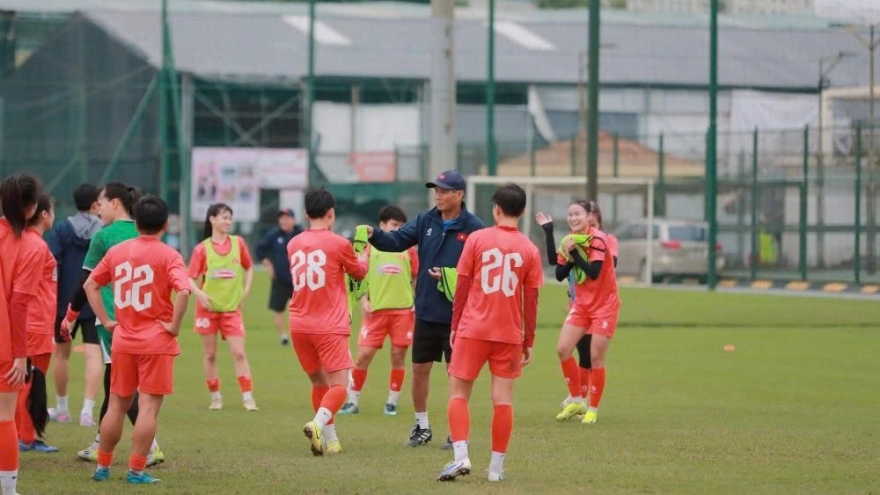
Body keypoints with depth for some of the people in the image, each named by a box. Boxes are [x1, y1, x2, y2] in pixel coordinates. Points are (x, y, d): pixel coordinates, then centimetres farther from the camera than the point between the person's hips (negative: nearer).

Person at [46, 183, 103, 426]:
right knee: (93, 355, -3)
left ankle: (61, 408, 26)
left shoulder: (61, 229, -4)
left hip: (66, 302, 1)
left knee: (61, 353, 16)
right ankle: (87, 409, -16)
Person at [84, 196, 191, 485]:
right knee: (149, 407, -1)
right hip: (157, 341, -4)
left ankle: (103, 466, 20)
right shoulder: (167, 255, -10)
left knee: (117, 404, 15)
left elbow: (90, 285, 9)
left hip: (123, 339, 4)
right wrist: (174, 326, -14)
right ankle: (136, 471, -3)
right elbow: (183, 291, -24)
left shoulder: (117, 252, 5)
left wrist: (106, 320, 10)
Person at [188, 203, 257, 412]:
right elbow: (190, 278, -2)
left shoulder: (238, 243, 1)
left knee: (239, 353, -6)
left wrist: (246, 289, 3)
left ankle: (248, 398, -5)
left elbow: (249, 267, 16)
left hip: (232, 308, 1)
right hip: (208, 308, -1)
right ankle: (215, 398, 15)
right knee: (210, 355, 5)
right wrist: (198, 292, -20)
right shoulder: (202, 249, -4)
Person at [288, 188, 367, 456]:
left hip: (299, 325, 5)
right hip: (330, 327, -5)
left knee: (319, 383, 17)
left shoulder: (293, 245, 7)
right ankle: (318, 424, -31)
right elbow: (359, 273, 11)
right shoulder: (339, 244, -7)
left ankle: (330, 439, 16)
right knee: (339, 385, -5)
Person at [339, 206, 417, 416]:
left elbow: (416, 278, 13)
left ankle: (392, 402, 14)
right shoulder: (370, 248, 7)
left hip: (403, 310, 1)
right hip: (376, 310, -1)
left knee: (398, 355, 2)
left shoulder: (408, 249, 8)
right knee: (363, 355, -4)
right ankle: (352, 401, 6)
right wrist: (363, 298, -5)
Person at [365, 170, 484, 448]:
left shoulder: (473, 228, -9)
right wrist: (374, 235, -24)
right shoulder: (425, 221, 4)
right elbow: (397, 241, -5)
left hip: (456, 315, -4)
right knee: (420, 369, 10)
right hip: (426, 312, 4)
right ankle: (422, 426, 26)